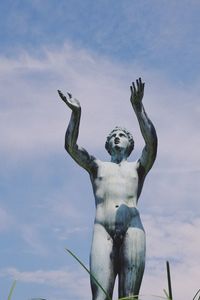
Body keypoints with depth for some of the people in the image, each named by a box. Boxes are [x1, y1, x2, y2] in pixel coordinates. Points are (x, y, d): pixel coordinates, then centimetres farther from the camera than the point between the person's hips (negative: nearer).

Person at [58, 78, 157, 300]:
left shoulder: (137, 167, 24)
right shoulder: (97, 167, 27)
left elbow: (152, 143, 5)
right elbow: (71, 146, 12)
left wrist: (138, 107, -6)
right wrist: (76, 113, -1)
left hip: (132, 228, 0)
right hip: (102, 230, 0)